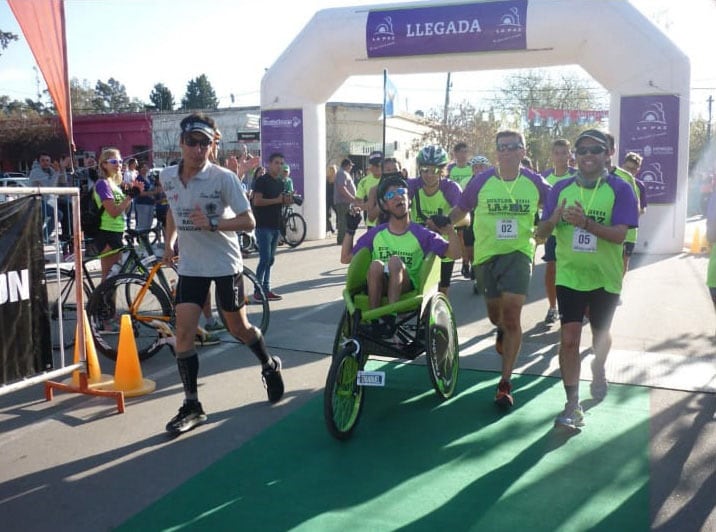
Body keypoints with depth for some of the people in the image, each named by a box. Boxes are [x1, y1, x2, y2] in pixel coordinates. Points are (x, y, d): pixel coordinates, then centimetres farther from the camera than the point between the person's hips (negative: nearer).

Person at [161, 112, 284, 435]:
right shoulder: (167, 177, -1)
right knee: (183, 332, -5)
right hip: (190, 266, 4)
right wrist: (169, 241, 12)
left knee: (238, 328, 9)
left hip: (225, 263, -3)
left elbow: (248, 221, -15)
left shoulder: (223, 178, -16)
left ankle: (270, 366, 39)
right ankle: (191, 406, 7)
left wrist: (212, 223, -28)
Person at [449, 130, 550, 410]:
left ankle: (505, 382, -1)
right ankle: (502, 330, 55)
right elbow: (459, 211, 4)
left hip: (519, 252, -1)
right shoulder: (481, 181, -3)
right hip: (486, 253, 1)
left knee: (512, 315, -11)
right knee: (496, 314, 14)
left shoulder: (534, 182, -1)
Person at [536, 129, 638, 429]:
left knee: (600, 334, 19)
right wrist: (553, 219, -23)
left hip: (605, 278, 0)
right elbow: (541, 233, 0)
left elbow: (619, 234, -19)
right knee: (569, 338, -9)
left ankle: (598, 371, 51)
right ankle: (573, 405, -1)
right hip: (569, 276, 0)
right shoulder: (561, 188, 0)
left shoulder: (620, 189, -7)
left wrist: (586, 223, -35)